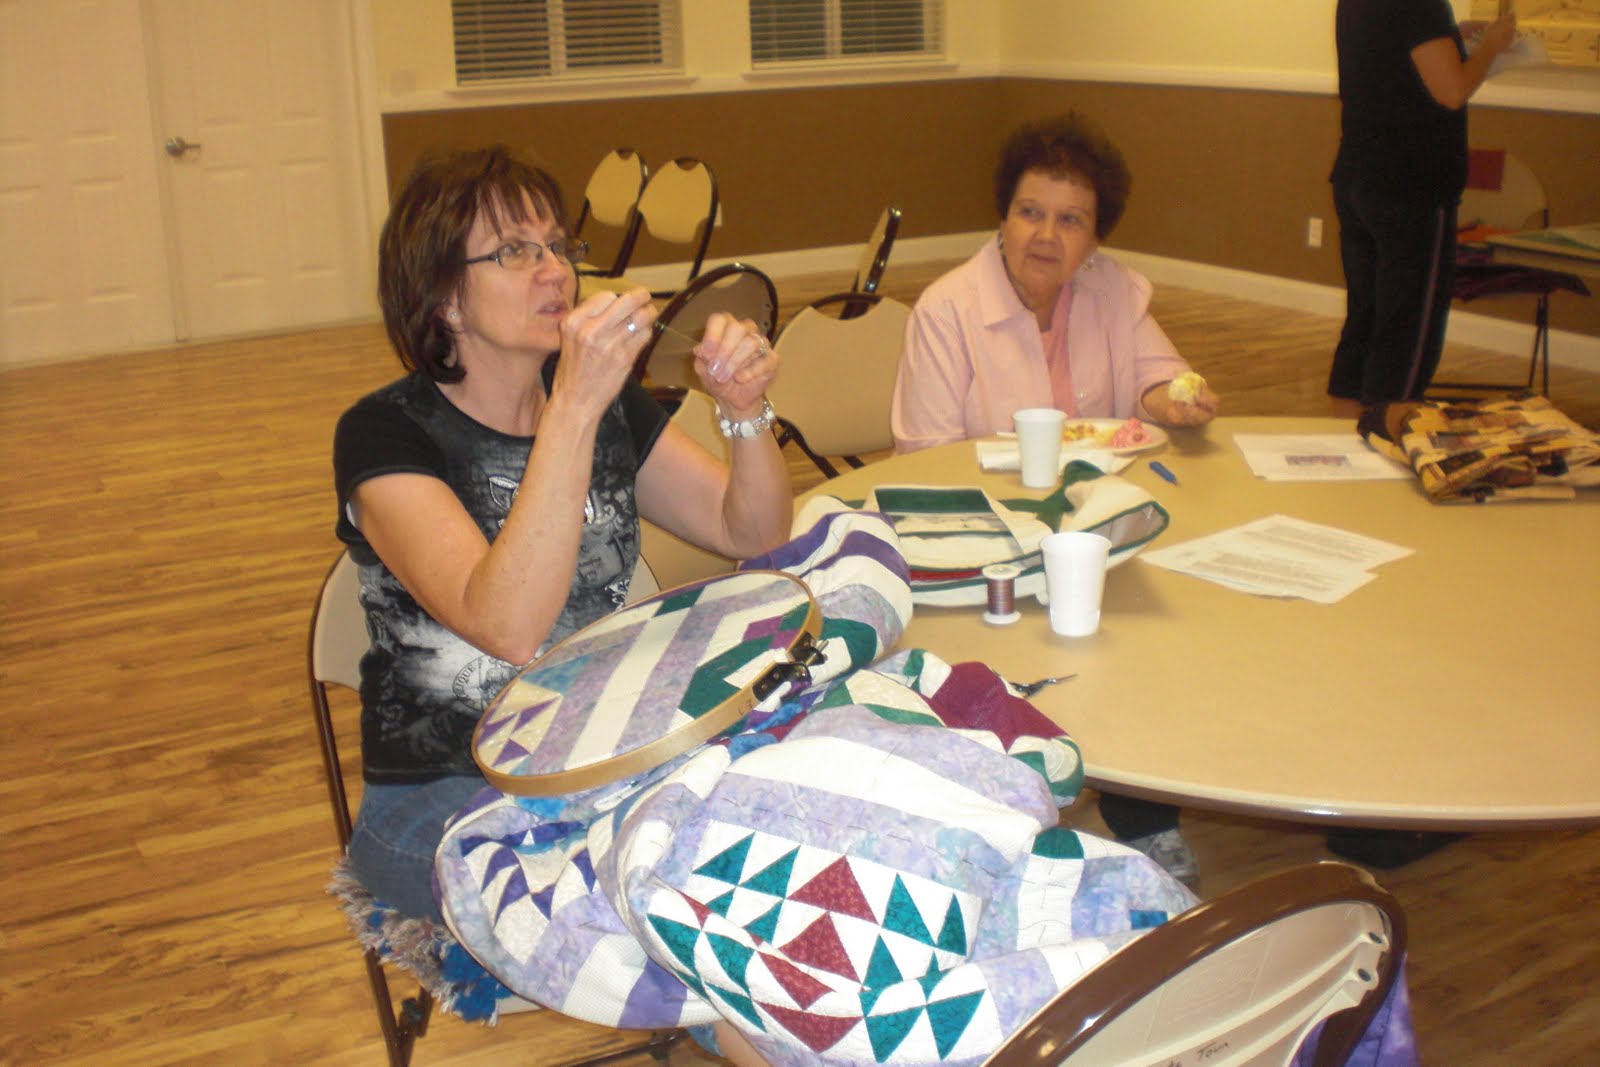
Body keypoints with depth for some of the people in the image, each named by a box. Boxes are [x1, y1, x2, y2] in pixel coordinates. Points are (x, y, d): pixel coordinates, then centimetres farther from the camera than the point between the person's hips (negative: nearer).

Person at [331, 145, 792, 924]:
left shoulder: (607, 401, 6)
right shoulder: (384, 434, -13)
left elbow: (755, 535, 6)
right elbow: (509, 627, -29)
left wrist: (746, 410, -14)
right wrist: (575, 409, -36)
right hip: (443, 796, -5)